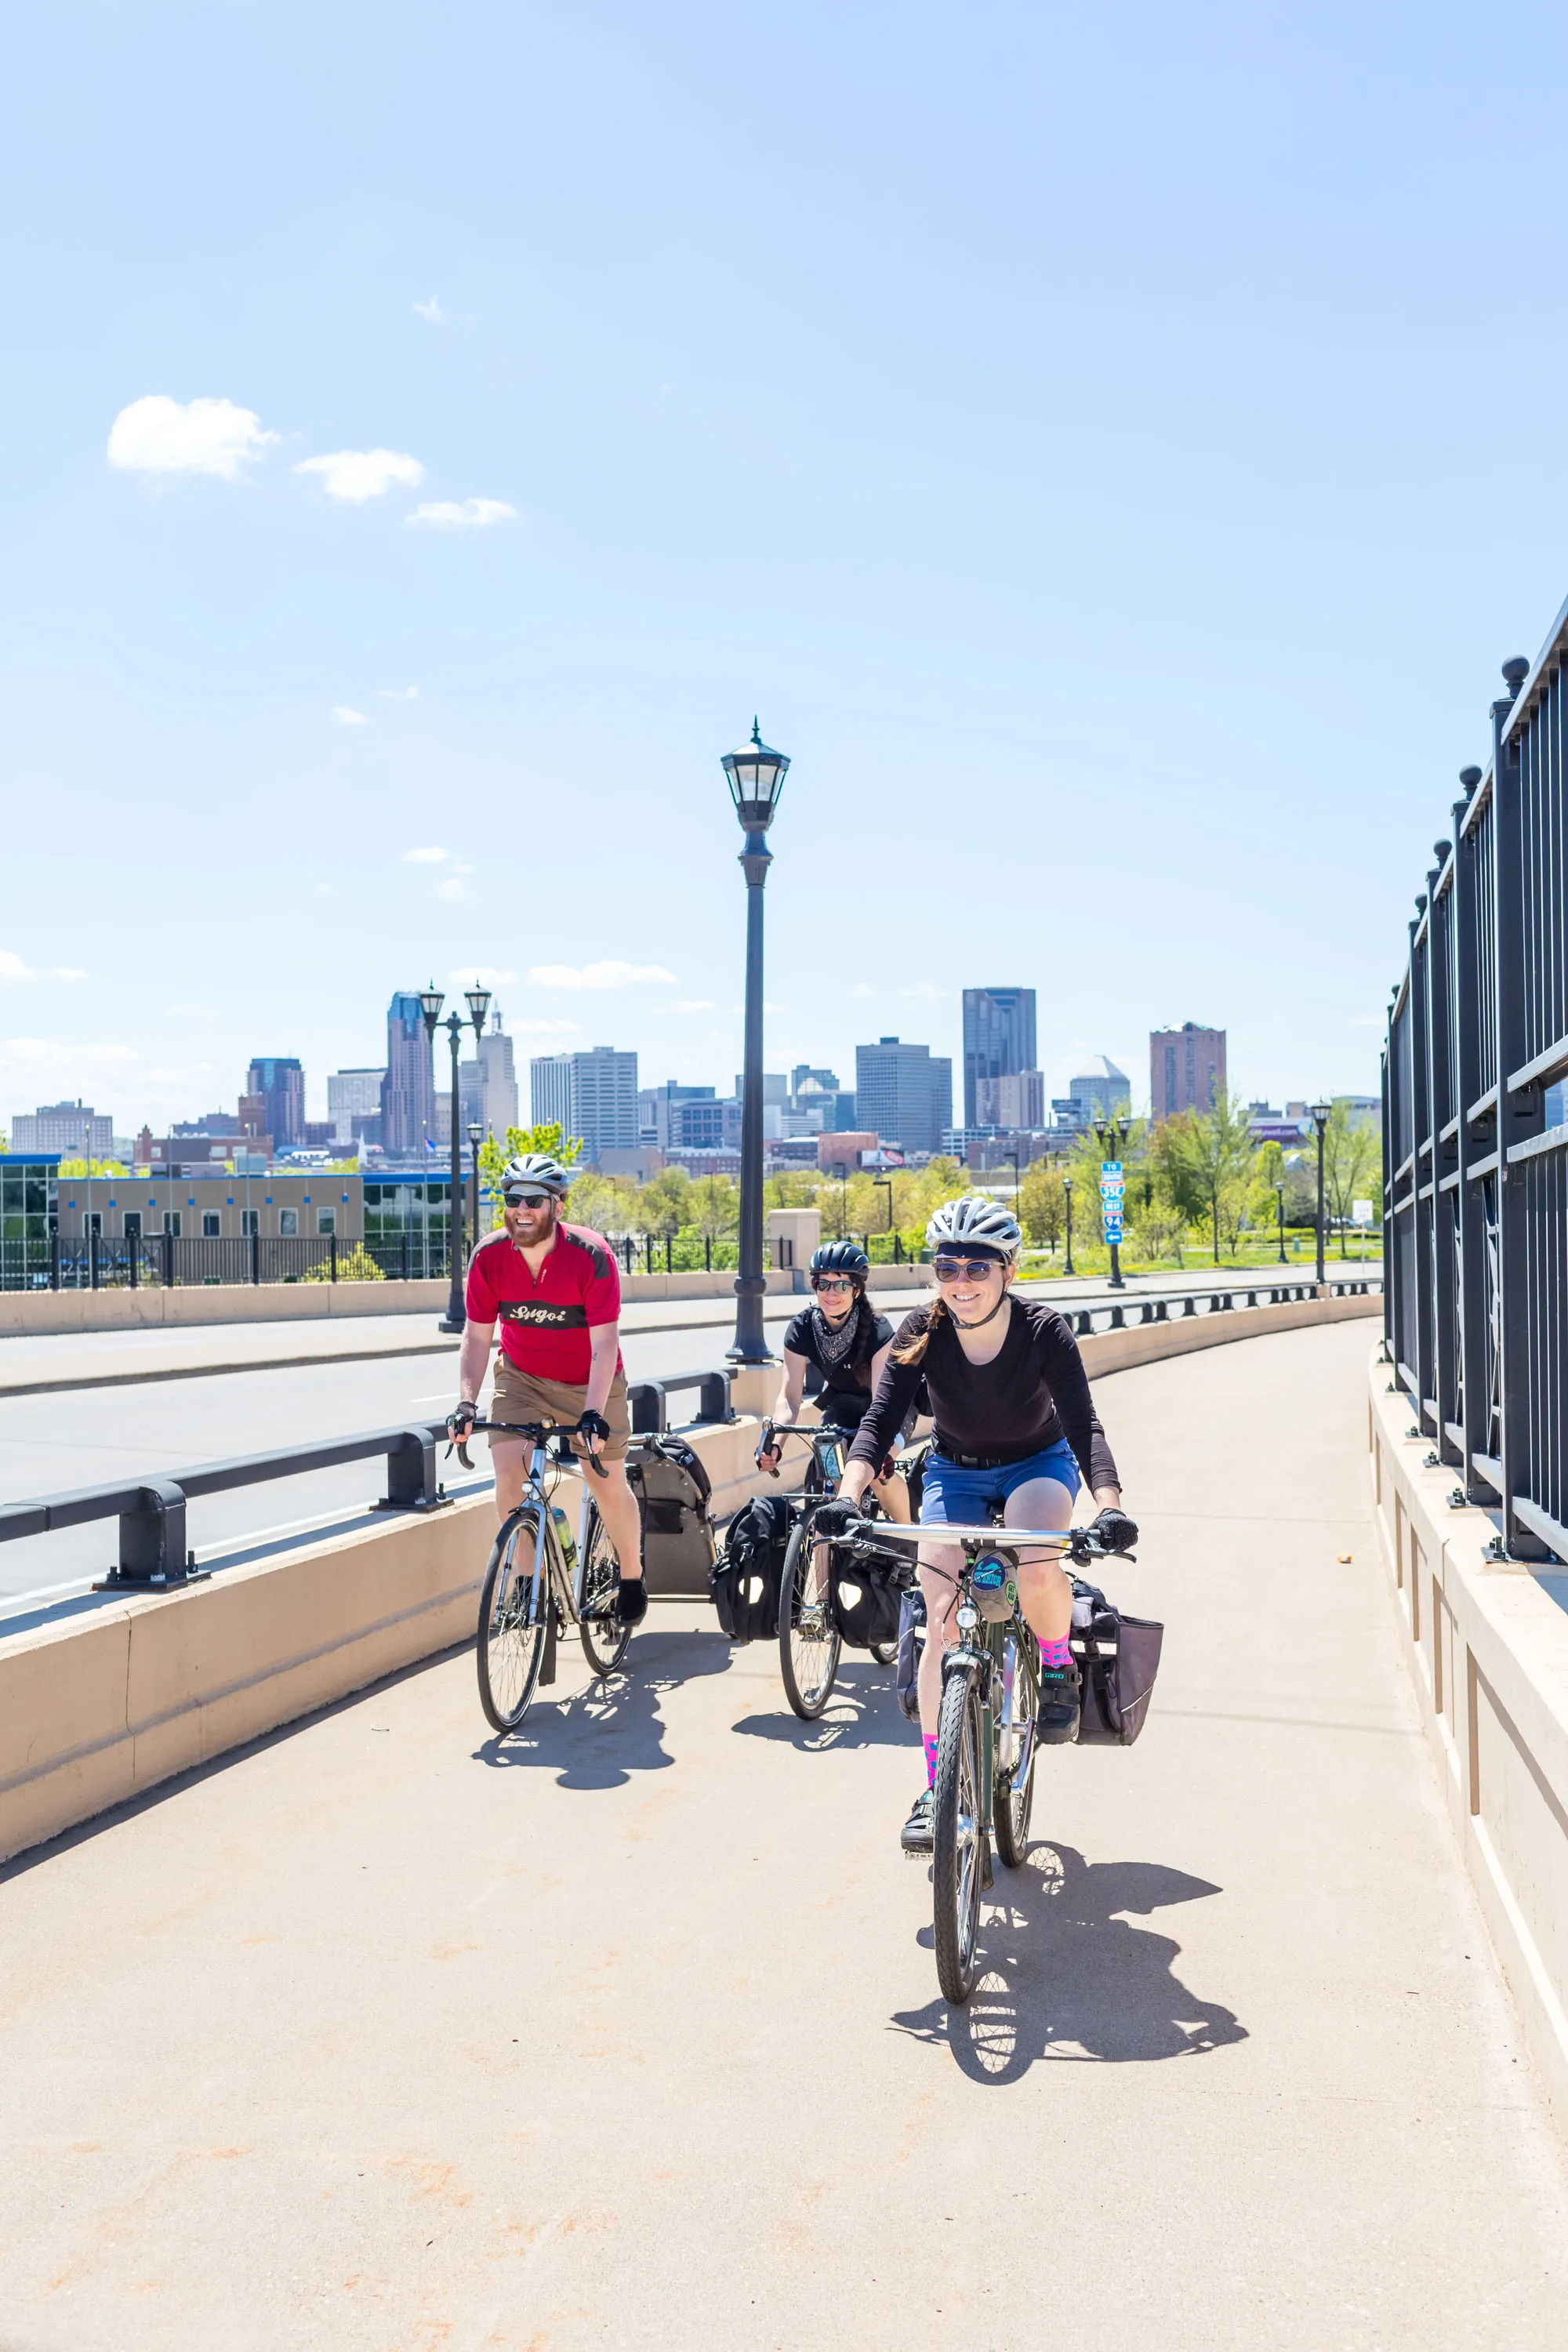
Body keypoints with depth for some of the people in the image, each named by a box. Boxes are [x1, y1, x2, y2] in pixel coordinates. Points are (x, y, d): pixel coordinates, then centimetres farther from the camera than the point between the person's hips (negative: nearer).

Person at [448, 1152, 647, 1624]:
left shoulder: (591, 1256, -26)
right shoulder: (489, 1257, -17)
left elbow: (604, 1342, -27)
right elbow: (477, 1336, -10)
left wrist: (593, 1414, -36)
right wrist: (466, 1402, -23)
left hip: (589, 1383, -2)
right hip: (522, 1377, 2)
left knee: (609, 1485, 1)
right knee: (508, 1472, -15)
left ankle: (632, 1579, 25)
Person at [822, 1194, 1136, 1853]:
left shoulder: (1044, 1331, -26)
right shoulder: (922, 1333, -21)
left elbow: (1083, 1426, -33)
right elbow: (880, 1420, -27)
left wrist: (1110, 1505, -50)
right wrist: (848, 1495, -45)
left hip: (1038, 1465, -2)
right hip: (956, 1471, 2)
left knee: (1036, 1565, -35)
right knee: (942, 1620, -12)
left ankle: (1059, 1667, -3)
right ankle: (935, 1787, -2)